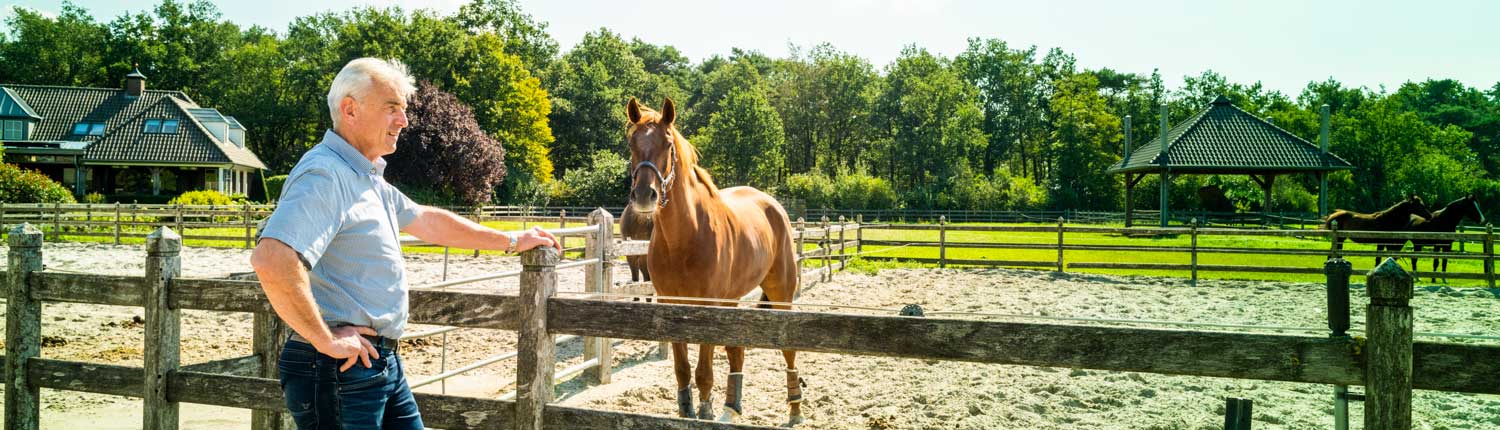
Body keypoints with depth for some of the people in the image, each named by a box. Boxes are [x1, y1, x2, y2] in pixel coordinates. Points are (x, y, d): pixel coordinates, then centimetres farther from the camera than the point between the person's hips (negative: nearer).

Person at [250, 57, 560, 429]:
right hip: (340, 370, -10)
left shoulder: (367, 178, 14)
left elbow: (426, 221, 27)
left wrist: (512, 241, 31)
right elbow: (272, 258, -33)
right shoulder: (324, 174, -18)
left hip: (384, 364, 10)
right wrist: (325, 339, -23)